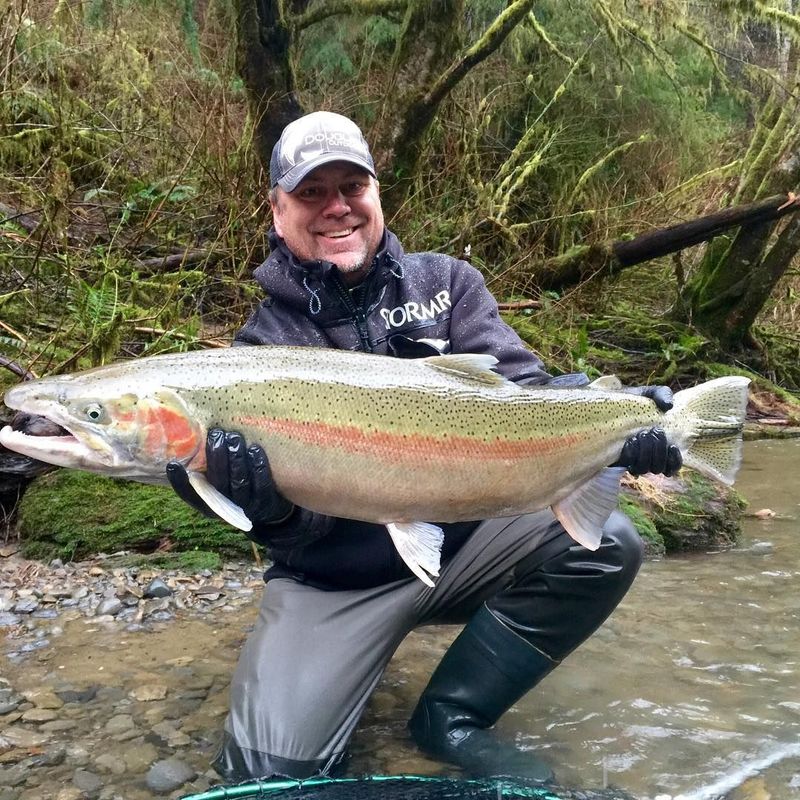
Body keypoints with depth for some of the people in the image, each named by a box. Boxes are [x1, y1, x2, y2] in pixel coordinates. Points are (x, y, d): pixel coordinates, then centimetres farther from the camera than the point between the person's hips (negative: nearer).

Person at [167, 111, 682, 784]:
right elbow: (298, 524, -14)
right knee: (270, 771, -19)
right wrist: (265, 497, -39)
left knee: (604, 543, -21)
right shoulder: (266, 343, -6)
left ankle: (452, 715, -3)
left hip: (465, 537, 3)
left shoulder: (447, 284, 1)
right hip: (336, 583, -3)